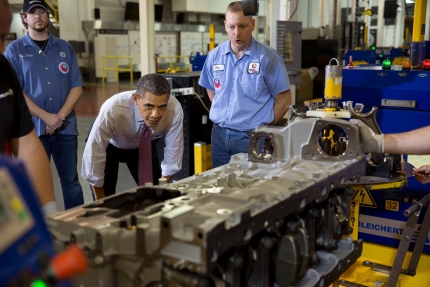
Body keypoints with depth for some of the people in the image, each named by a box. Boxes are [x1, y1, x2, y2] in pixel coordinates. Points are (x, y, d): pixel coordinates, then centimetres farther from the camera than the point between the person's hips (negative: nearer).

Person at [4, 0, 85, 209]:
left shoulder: (65, 48, 9)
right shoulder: (14, 49, 1)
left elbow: (77, 87, 4)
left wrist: (60, 116, -10)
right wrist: (46, 117, -14)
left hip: (66, 127, 2)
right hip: (32, 128, -2)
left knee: (71, 180, 8)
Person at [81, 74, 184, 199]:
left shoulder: (175, 109, -33)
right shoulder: (112, 109, -39)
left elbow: (173, 153, -19)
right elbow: (94, 154, -30)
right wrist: (101, 202, -19)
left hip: (144, 146, 2)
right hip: (109, 146, -2)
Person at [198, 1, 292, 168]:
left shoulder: (268, 57, -10)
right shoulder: (214, 56, 2)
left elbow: (284, 100, -6)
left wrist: (263, 128, -3)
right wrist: (223, 115, 9)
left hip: (251, 137, -4)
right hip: (220, 134, 4)